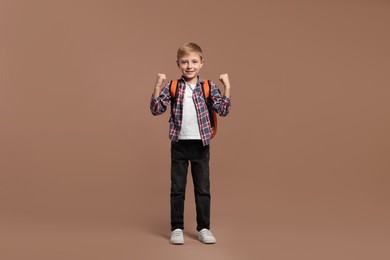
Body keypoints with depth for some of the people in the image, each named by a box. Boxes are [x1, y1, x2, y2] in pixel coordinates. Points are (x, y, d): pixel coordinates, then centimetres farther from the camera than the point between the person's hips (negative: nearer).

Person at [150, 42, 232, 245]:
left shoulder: (208, 87, 0)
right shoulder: (172, 87, 0)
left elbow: (223, 111, -5)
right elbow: (156, 110, -5)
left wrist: (227, 88, -12)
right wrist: (157, 87, -14)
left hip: (201, 145, 0)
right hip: (179, 144, 0)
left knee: (203, 188, 8)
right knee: (177, 188, 7)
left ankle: (204, 228, 20)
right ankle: (177, 228, 18)